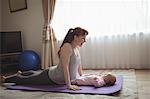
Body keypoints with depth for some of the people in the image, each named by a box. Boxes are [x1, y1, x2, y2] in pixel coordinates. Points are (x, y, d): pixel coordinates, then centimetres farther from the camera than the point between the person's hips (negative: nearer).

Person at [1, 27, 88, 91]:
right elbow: (65, 67, -33)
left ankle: (21, 74, 60)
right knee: (26, 80, 13)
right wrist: (69, 85, -31)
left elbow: (79, 65, 8)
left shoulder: (76, 48, -2)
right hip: (51, 78, -8)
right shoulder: (67, 47, -30)